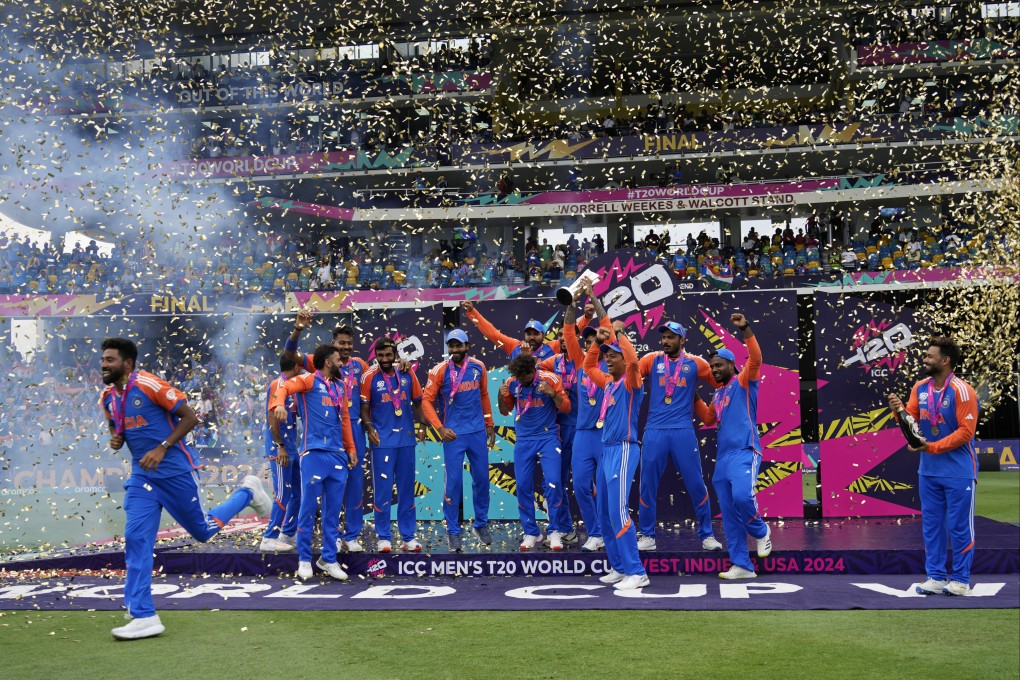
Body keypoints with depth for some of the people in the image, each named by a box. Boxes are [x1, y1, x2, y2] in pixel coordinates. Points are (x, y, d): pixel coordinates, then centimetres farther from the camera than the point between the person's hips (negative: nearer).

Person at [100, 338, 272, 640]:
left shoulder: (150, 385, -17)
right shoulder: (108, 397, 5)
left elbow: (190, 417, -14)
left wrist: (162, 448, -22)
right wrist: (115, 440, -3)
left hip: (175, 472, -6)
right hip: (142, 475, 6)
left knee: (204, 531, 8)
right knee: (136, 539, -6)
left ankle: (247, 492, 33)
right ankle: (144, 617, -3)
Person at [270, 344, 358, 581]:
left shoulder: (341, 386, 18)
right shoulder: (310, 380, 0)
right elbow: (285, 387, -16)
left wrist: (351, 448, 18)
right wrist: (279, 404, -37)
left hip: (338, 454, 6)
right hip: (314, 453, -6)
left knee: (334, 509, 8)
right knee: (308, 507, -3)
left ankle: (329, 559, 17)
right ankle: (304, 559, 7)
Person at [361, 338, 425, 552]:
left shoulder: (408, 375, 5)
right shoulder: (369, 377, -3)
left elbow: (417, 402, 12)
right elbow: (364, 408, 0)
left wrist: (420, 423, -1)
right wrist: (369, 428, -14)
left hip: (406, 439, 3)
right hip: (382, 441, -3)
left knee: (407, 489, 8)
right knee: (382, 490, 0)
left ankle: (408, 537, 15)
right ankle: (384, 537, 9)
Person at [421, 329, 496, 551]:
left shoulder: (478, 367, 3)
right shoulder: (440, 370, -8)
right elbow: (427, 401, -7)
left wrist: (489, 424, 16)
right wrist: (440, 428, -15)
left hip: (478, 432, 3)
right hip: (453, 433, -3)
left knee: (481, 479, 9)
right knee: (454, 482, -2)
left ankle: (481, 524, 25)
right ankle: (453, 531, 9)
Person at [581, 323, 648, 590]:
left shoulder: (630, 382, -7)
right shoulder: (608, 382, 16)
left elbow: (633, 360, -27)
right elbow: (588, 366, 31)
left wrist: (620, 333, -15)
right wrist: (597, 342, 16)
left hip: (623, 450, -9)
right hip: (606, 450, 9)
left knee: (618, 511, -16)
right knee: (604, 513, 10)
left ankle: (637, 572, -14)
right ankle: (619, 567, 17)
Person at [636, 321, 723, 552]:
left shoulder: (695, 363, 6)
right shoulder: (651, 360, 7)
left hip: (683, 431, -1)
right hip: (654, 431, 1)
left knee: (696, 485, 2)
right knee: (647, 485, 3)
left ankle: (707, 535, 15)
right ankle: (646, 536, 15)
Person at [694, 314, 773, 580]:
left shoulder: (743, 382, 1)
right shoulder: (718, 394, 21)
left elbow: (755, 358, -16)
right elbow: (709, 419, 34)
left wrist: (746, 330, -25)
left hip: (744, 453, -8)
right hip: (722, 457, 8)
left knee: (742, 495, -30)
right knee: (729, 515, 2)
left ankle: (760, 531, -1)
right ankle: (742, 565, 6)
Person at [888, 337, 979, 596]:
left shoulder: (961, 390, -16)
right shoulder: (920, 388, 5)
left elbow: (966, 431, -19)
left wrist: (932, 447, -22)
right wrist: (899, 410, -18)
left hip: (959, 472, -7)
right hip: (928, 471, 7)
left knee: (959, 526, 2)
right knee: (931, 524, 10)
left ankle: (961, 580, 11)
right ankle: (935, 577, 19)